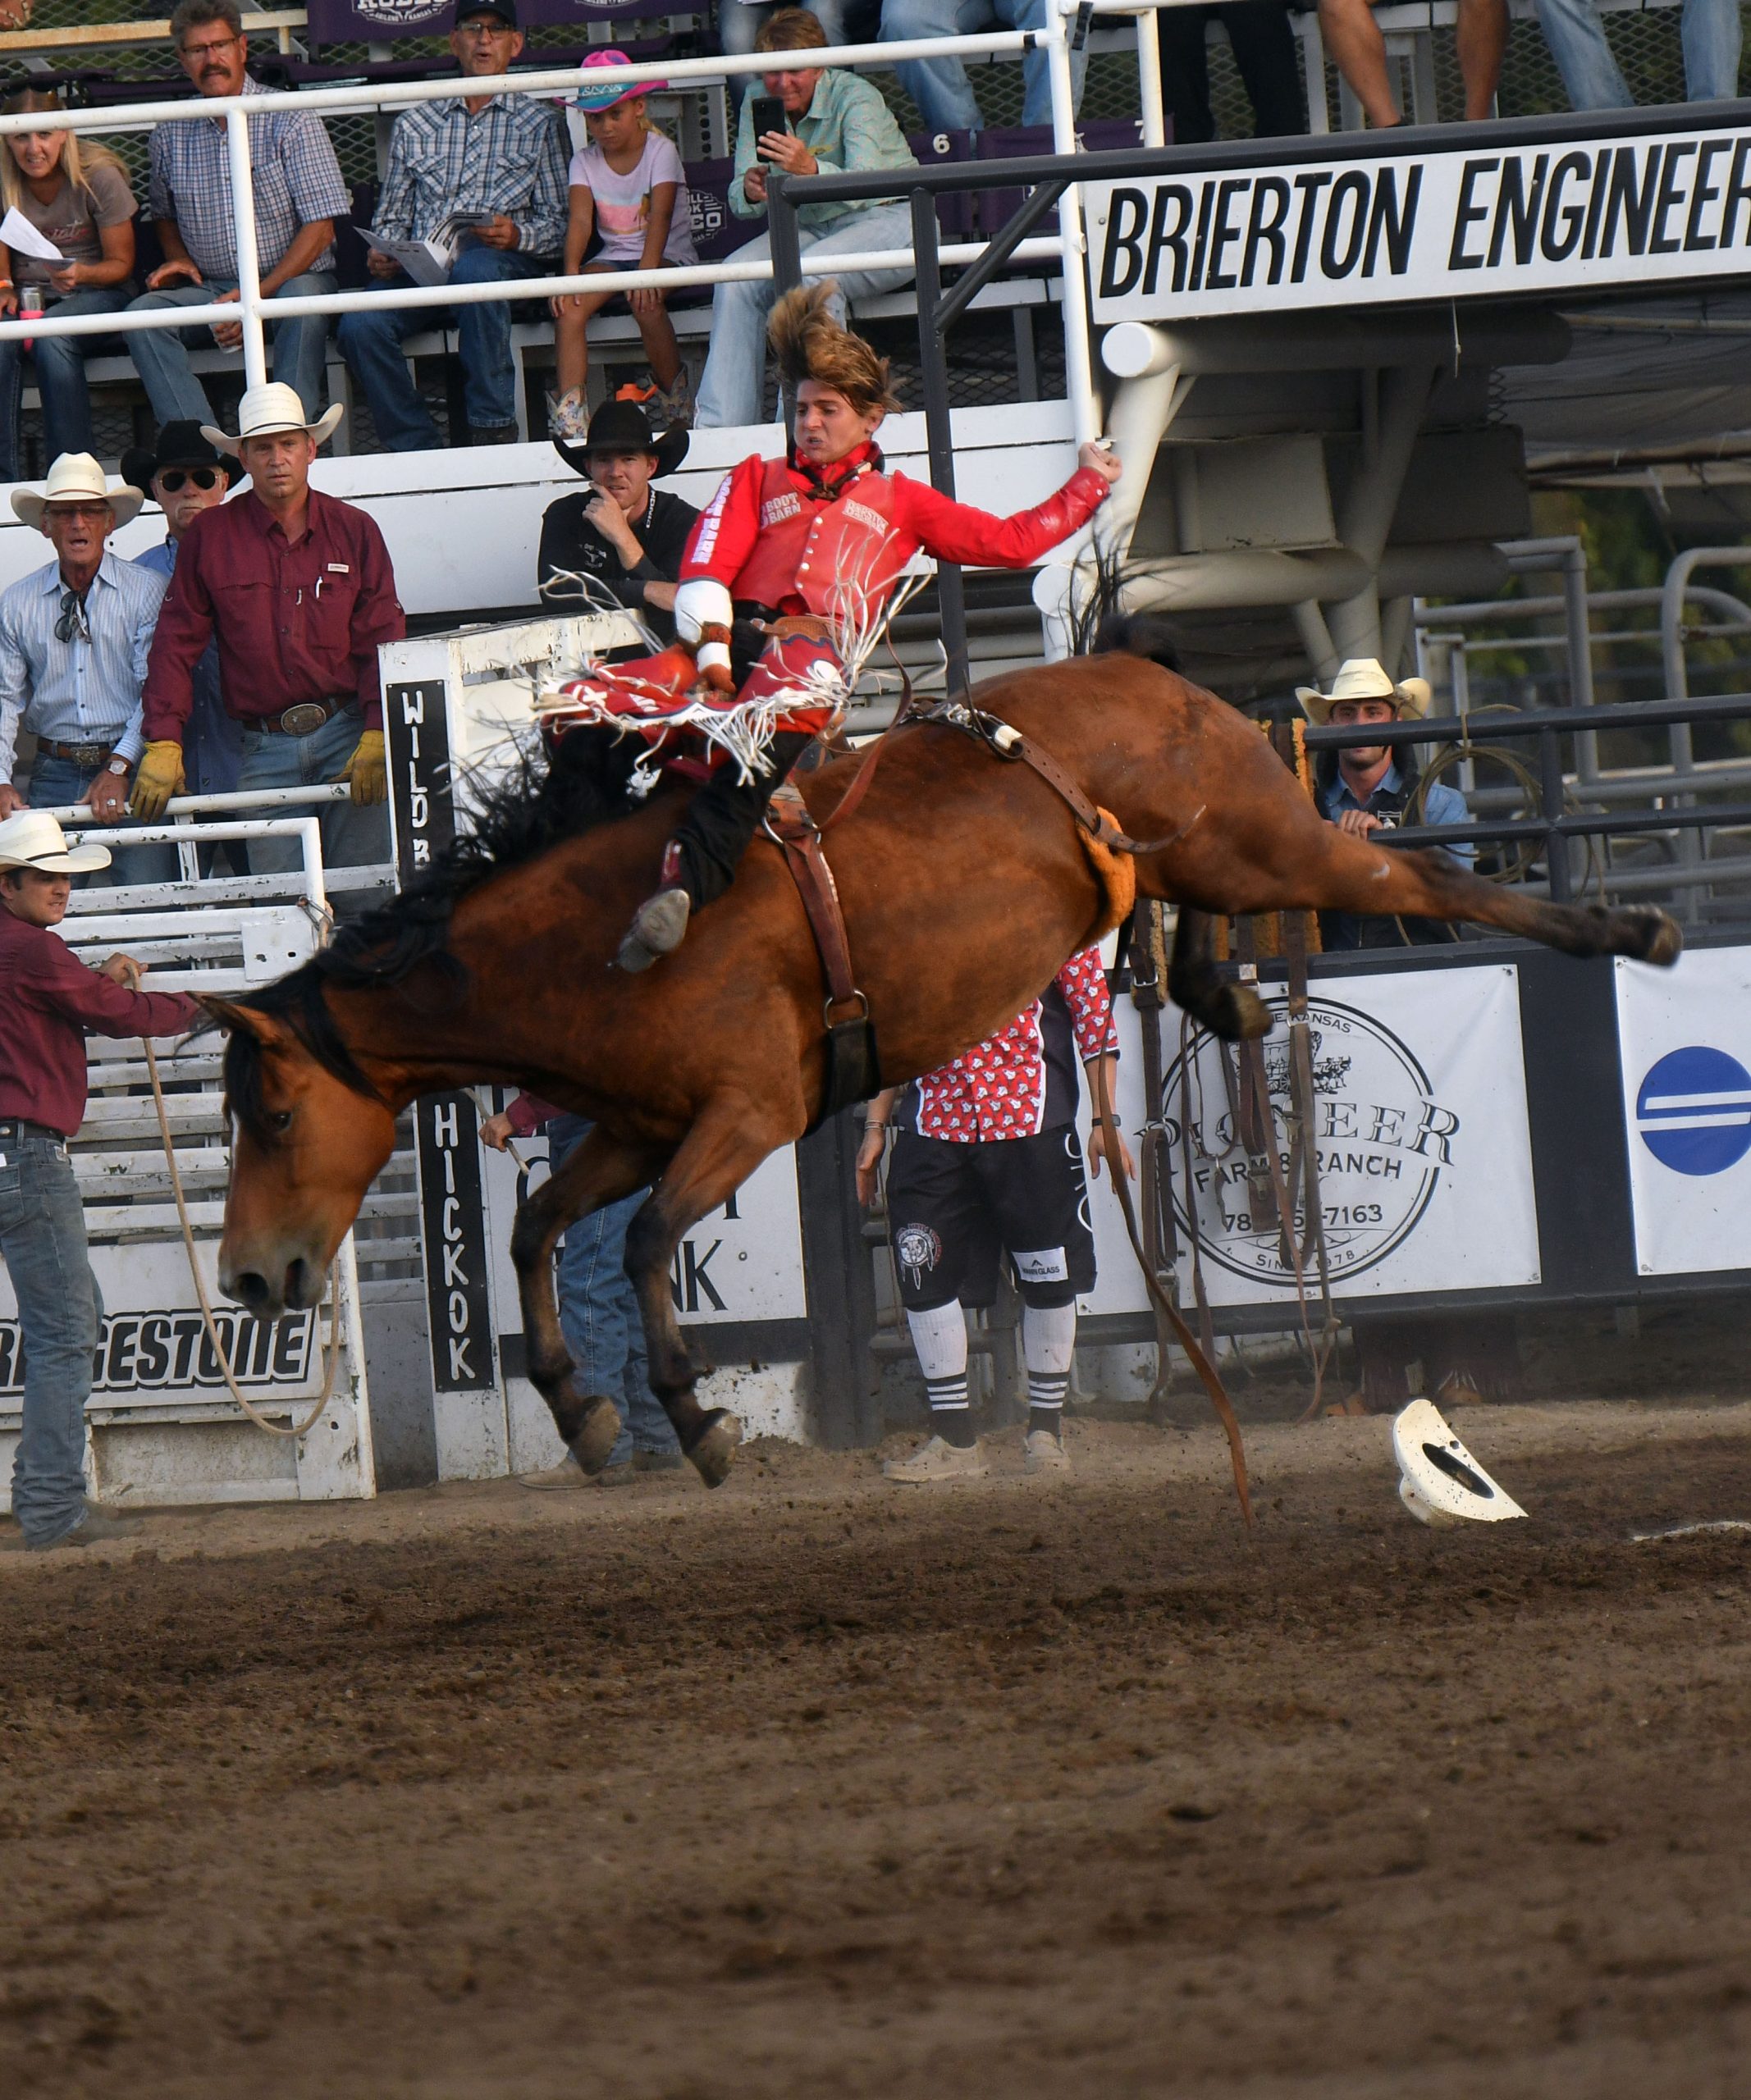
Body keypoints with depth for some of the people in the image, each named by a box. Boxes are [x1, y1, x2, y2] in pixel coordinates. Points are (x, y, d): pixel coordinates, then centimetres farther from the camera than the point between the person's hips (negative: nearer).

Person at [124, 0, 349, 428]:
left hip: (288, 279, -3)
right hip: (208, 290, 3)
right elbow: (164, 214, 28)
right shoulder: (171, 135, 8)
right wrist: (177, 259, 4)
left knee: (301, 301, -37)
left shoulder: (289, 121, -4)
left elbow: (320, 227, -9)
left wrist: (260, 296, -18)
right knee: (142, 315, -25)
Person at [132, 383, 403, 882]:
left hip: (348, 733, 0)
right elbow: (176, 645, 7)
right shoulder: (210, 537, 6)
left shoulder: (354, 531, 7)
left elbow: (382, 642, 4)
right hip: (265, 751, 0)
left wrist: (377, 739, -8)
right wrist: (163, 745, -1)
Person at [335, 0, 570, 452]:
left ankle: (493, 429, -33)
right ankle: (419, 451, -20)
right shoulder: (414, 125, 23)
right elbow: (392, 216, 22)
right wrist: (382, 254, -1)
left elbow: (560, 224, 9)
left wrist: (517, 236, -13)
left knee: (474, 270, -41)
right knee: (359, 325, -30)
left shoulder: (539, 124, 16)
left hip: (503, 263, -2)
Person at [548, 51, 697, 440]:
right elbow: (581, 220, -10)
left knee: (646, 302, -35)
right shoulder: (585, 162, 3)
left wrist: (648, 269, -37)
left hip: (668, 255, -4)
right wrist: (571, 273, -28)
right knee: (568, 306, -24)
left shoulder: (661, 151, -8)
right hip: (613, 256, 4)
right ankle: (569, 414, -26)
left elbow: (660, 215, -21)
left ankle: (673, 399, -14)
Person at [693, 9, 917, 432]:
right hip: (811, 226, 5)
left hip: (890, 220, -5)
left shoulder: (855, 97, -17)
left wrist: (811, 170, -51)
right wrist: (749, 190, -34)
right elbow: (740, 197, -8)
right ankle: (719, 425, -20)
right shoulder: (758, 101, -2)